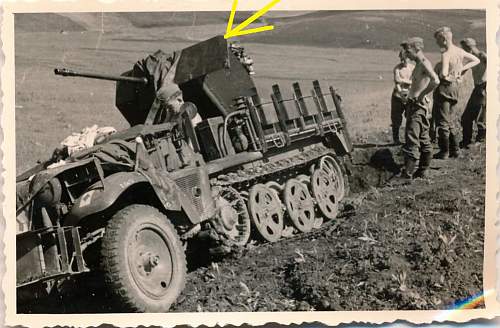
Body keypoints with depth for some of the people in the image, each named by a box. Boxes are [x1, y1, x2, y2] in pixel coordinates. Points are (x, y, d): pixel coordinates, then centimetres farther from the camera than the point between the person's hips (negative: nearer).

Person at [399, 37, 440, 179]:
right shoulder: (419, 64, 17)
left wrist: (421, 95, -22)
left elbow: (435, 81, -30)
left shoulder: (424, 63, -14)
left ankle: (407, 173, -15)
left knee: (412, 140, -13)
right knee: (423, 139, 14)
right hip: (414, 104, 11)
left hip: (419, 105, -11)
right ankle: (423, 171, 20)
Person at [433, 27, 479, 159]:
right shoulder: (459, 51, 5)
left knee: (442, 121, 0)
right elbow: (476, 60, 15)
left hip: (446, 87, -8)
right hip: (456, 86, 8)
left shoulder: (446, 54, -19)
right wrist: (462, 69, 8)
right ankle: (454, 149, 22)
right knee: (450, 120, 18)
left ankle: (444, 152, 4)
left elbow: (444, 74, -30)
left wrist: (439, 76, -7)